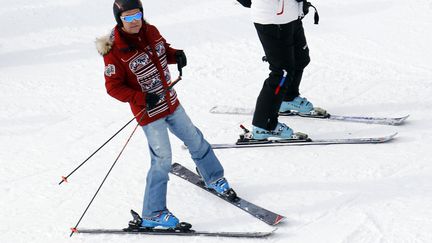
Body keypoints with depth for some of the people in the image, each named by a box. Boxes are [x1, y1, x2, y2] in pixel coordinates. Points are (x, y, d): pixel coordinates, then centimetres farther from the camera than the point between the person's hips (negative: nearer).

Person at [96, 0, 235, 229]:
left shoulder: (150, 31, -4)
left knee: (194, 139, 22)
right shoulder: (114, 51, -22)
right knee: (162, 158, -8)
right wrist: (142, 99, -29)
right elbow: (113, 87, -18)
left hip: (171, 103, 7)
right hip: (149, 112, -7)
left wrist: (176, 55, -8)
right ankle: (152, 215, 4)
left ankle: (214, 178, 48)